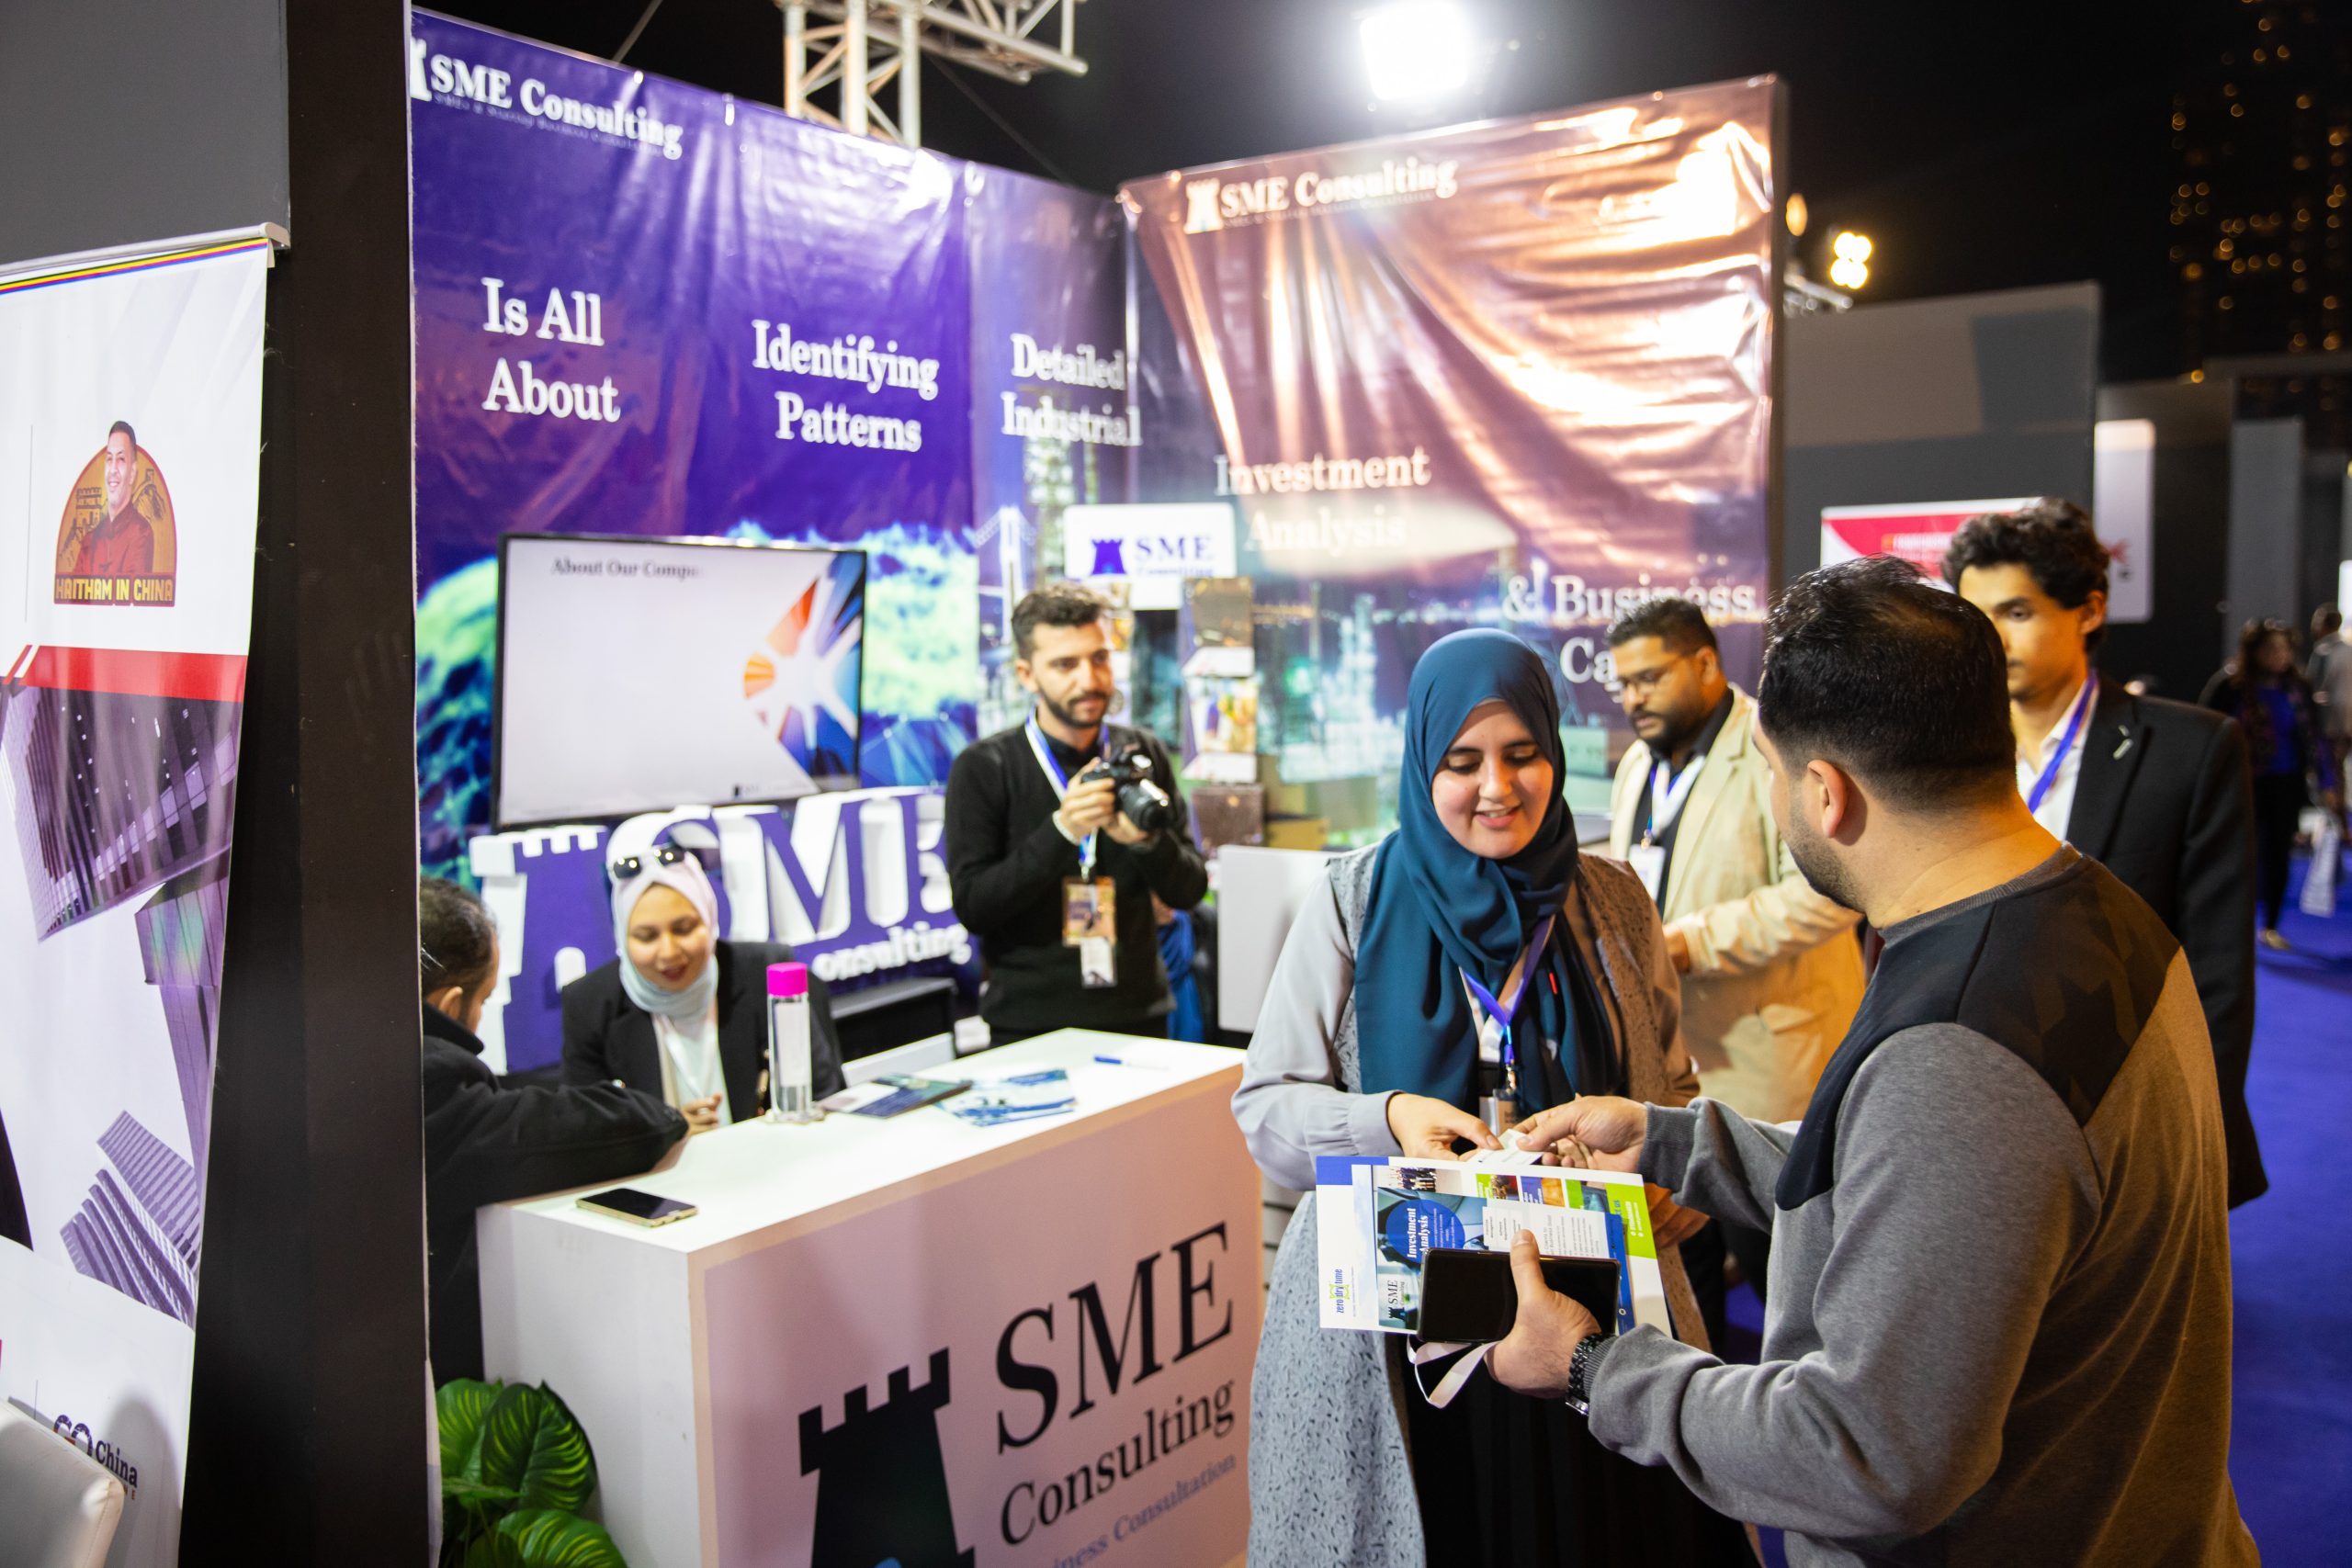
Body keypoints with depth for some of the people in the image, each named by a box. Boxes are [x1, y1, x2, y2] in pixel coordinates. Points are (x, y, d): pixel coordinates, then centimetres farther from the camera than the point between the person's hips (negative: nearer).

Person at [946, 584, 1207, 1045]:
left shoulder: (1143, 753, 3)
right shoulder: (983, 768, -6)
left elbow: (1189, 891, 2)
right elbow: (971, 907, -13)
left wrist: (1146, 840, -19)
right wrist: (1061, 831, -24)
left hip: (1139, 1015, 3)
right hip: (1030, 1022, -3)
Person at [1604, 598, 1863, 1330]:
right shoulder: (1639, 763, 14)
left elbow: (1826, 892, -23)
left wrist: (1691, 943, -24)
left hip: (1762, 1064, -8)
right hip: (1658, 1057, 8)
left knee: (1772, 1260, 2)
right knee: (1675, 1263, 16)